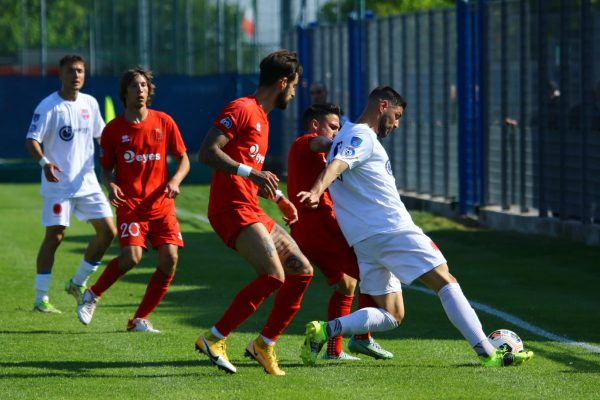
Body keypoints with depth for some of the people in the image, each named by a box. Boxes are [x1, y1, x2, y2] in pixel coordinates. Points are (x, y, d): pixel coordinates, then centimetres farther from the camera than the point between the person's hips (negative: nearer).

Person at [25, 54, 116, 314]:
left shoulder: (90, 103, 8)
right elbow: (32, 140, -16)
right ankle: (40, 299, 0)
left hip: (87, 182, 6)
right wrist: (43, 162, -34)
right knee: (54, 236, -6)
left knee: (108, 231, 1)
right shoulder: (48, 106, -10)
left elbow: (101, 135, 22)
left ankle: (77, 284, 18)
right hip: (58, 184, -6)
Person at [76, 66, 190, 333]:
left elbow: (183, 159, 9)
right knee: (132, 256, -21)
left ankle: (140, 319, 3)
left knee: (169, 258, -11)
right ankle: (93, 295, 6)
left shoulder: (164, 122, 4)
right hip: (130, 204, -2)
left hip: (161, 203, 2)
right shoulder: (114, 129, 2)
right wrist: (110, 185, -11)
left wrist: (175, 181, -11)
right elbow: (106, 168, 11)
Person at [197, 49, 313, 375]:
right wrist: (251, 173, -25)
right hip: (232, 208, -10)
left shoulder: (261, 118, 24)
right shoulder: (241, 109, -7)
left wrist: (278, 197, 25)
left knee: (302, 271, 7)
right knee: (273, 275, -22)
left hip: (252, 212, 10)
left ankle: (264, 343, 11)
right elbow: (207, 152, -18)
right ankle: (213, 339, -14)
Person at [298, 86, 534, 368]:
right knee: (446, 282, -7)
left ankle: (324, 330, -10)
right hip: (391, 229, -10)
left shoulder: (347, 136, 24)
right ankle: (488, 354, -12)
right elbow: (337, 165, -24)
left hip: (365, 239, 10)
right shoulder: (362, 136, -6)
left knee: (391, 316, 7)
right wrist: (317, 191, -40)